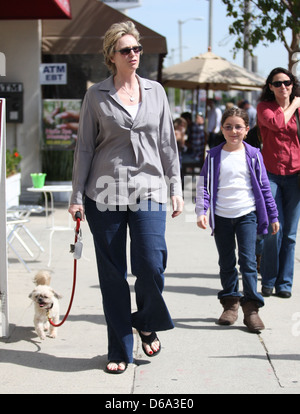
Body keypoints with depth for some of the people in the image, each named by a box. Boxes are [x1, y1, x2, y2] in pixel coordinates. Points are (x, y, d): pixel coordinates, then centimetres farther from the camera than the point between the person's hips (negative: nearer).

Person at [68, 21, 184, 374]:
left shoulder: (155, 91, 10)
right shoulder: (96, 96, 3)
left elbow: (167, 143, 12)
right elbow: (84, 147, 4)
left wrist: (176, 189, 8)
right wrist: (77, 195, 0)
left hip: (148, 191, 1)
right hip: (105, 194, -1)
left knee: (151, 265, -12)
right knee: (112, 276, 4)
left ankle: (147, 324, 19)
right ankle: (119, 351, 17)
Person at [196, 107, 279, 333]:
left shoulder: (253, 155, 2)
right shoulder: (214, 156, 2)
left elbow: (264, 187, 7)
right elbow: (203, 185, 4)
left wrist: (273, 216, 8)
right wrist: (201, 211, -9)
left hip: (247, 214, -1)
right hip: (222, 216, 1)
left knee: (248, 260, -8)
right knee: (226, 263, 9)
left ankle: (251, 307, -2)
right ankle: (231, 303, 21)